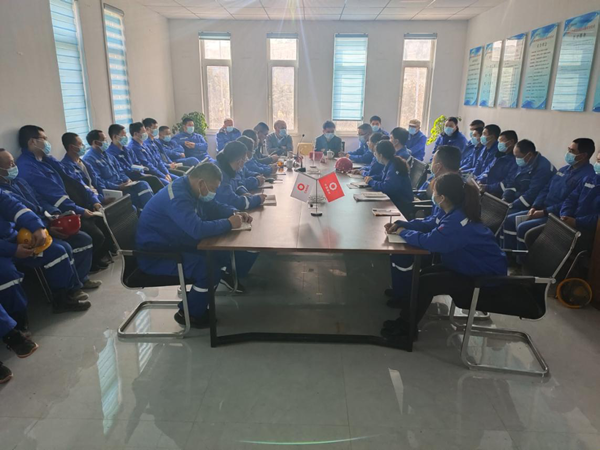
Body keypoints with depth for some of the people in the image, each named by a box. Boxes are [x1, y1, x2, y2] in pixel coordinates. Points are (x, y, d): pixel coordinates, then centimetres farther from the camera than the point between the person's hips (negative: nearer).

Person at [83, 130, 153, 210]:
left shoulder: (106, 154, 18)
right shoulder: (89, 158, -10)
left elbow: (118, 171, 20)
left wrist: (127, 180, -1)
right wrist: (118, 187, -21)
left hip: (121, 184, 8)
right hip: (110, 190, -8)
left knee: (143, 184, -17)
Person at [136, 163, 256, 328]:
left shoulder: (191, 189, 3)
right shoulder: (177, 197, -29)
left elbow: (214, 207, 15)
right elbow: (198, 229, -41)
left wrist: (235, 213, -5)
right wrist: (229, 223, -26)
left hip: (174, 244, 10)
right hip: (155, 255, -10)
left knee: (222, 254, 0)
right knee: (211, 268, -24)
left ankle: (195, 302, 16)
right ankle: (189, 313, -1)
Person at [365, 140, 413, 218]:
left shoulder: (394, 168, -23)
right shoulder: (389, 164, 6)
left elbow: (386, 187, -34)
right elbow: (382, 176, 25)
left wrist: (371, 182, -17)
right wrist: (372, 178, 3)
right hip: (394, 200, 8)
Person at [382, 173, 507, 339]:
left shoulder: (458, 220, -31)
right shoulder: (457, 212, 2)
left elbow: (430, 241, -38)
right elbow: (429, 226, 13)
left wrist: (404, 233, -19)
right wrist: (401, 224, 1)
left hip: (487, 277, -10)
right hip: (480, 268, 10)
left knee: (425, 282, -11)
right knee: (426, 273, 6)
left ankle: (405, 327, 6)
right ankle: (405, 320, 15)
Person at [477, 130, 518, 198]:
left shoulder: (515, 161, -11)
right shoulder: (500, 156, 19)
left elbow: (509, 183, -20)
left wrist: (488, 187, -25)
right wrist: (480, 180, 2)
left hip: (495, 192, -9)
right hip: (485, 188, 9)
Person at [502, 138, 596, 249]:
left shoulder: (587, 176, -15)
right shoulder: (564, 169, 16)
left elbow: (571, 203, -22)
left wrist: (544, 212, -20)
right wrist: (534, 207, 1)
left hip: (558, 216, -9)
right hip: (543, 210, 9)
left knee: (523, 228, -26)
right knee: (510, 220, -3)